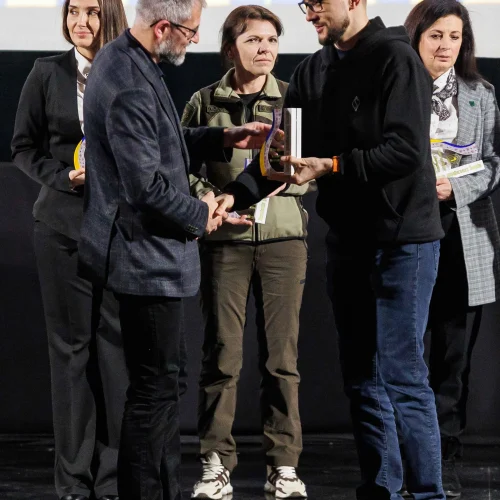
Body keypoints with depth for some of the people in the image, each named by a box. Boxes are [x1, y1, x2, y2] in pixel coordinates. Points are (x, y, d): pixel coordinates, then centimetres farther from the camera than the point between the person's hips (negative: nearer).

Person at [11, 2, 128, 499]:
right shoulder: (48, 73, 3)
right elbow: (24, 147, 8)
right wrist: (62, 176, -8)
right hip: (63, 222, 0)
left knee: (117, 343, -1)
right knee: (70, 343, 3)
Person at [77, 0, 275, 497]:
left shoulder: (120, 58, 9)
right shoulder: (131, 85, -24)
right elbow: (146, 186, -26)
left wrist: (224, 138, 13)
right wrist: (199, 215, -10)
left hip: (143, 250, 11)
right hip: (146, 256, -11)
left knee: (160, 382, 18)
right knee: (154, 387, -3)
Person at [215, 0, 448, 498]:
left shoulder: (395, 59, -12)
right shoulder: (313, 71, 11)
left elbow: (406, 150, -20)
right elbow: (284, 150, 8)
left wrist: (331, 166, -25)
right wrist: (235, 194, -6)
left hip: (401, 239, -8)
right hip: (347, 238, 8)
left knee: (401, 375, -8)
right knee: (361, 377, 11)